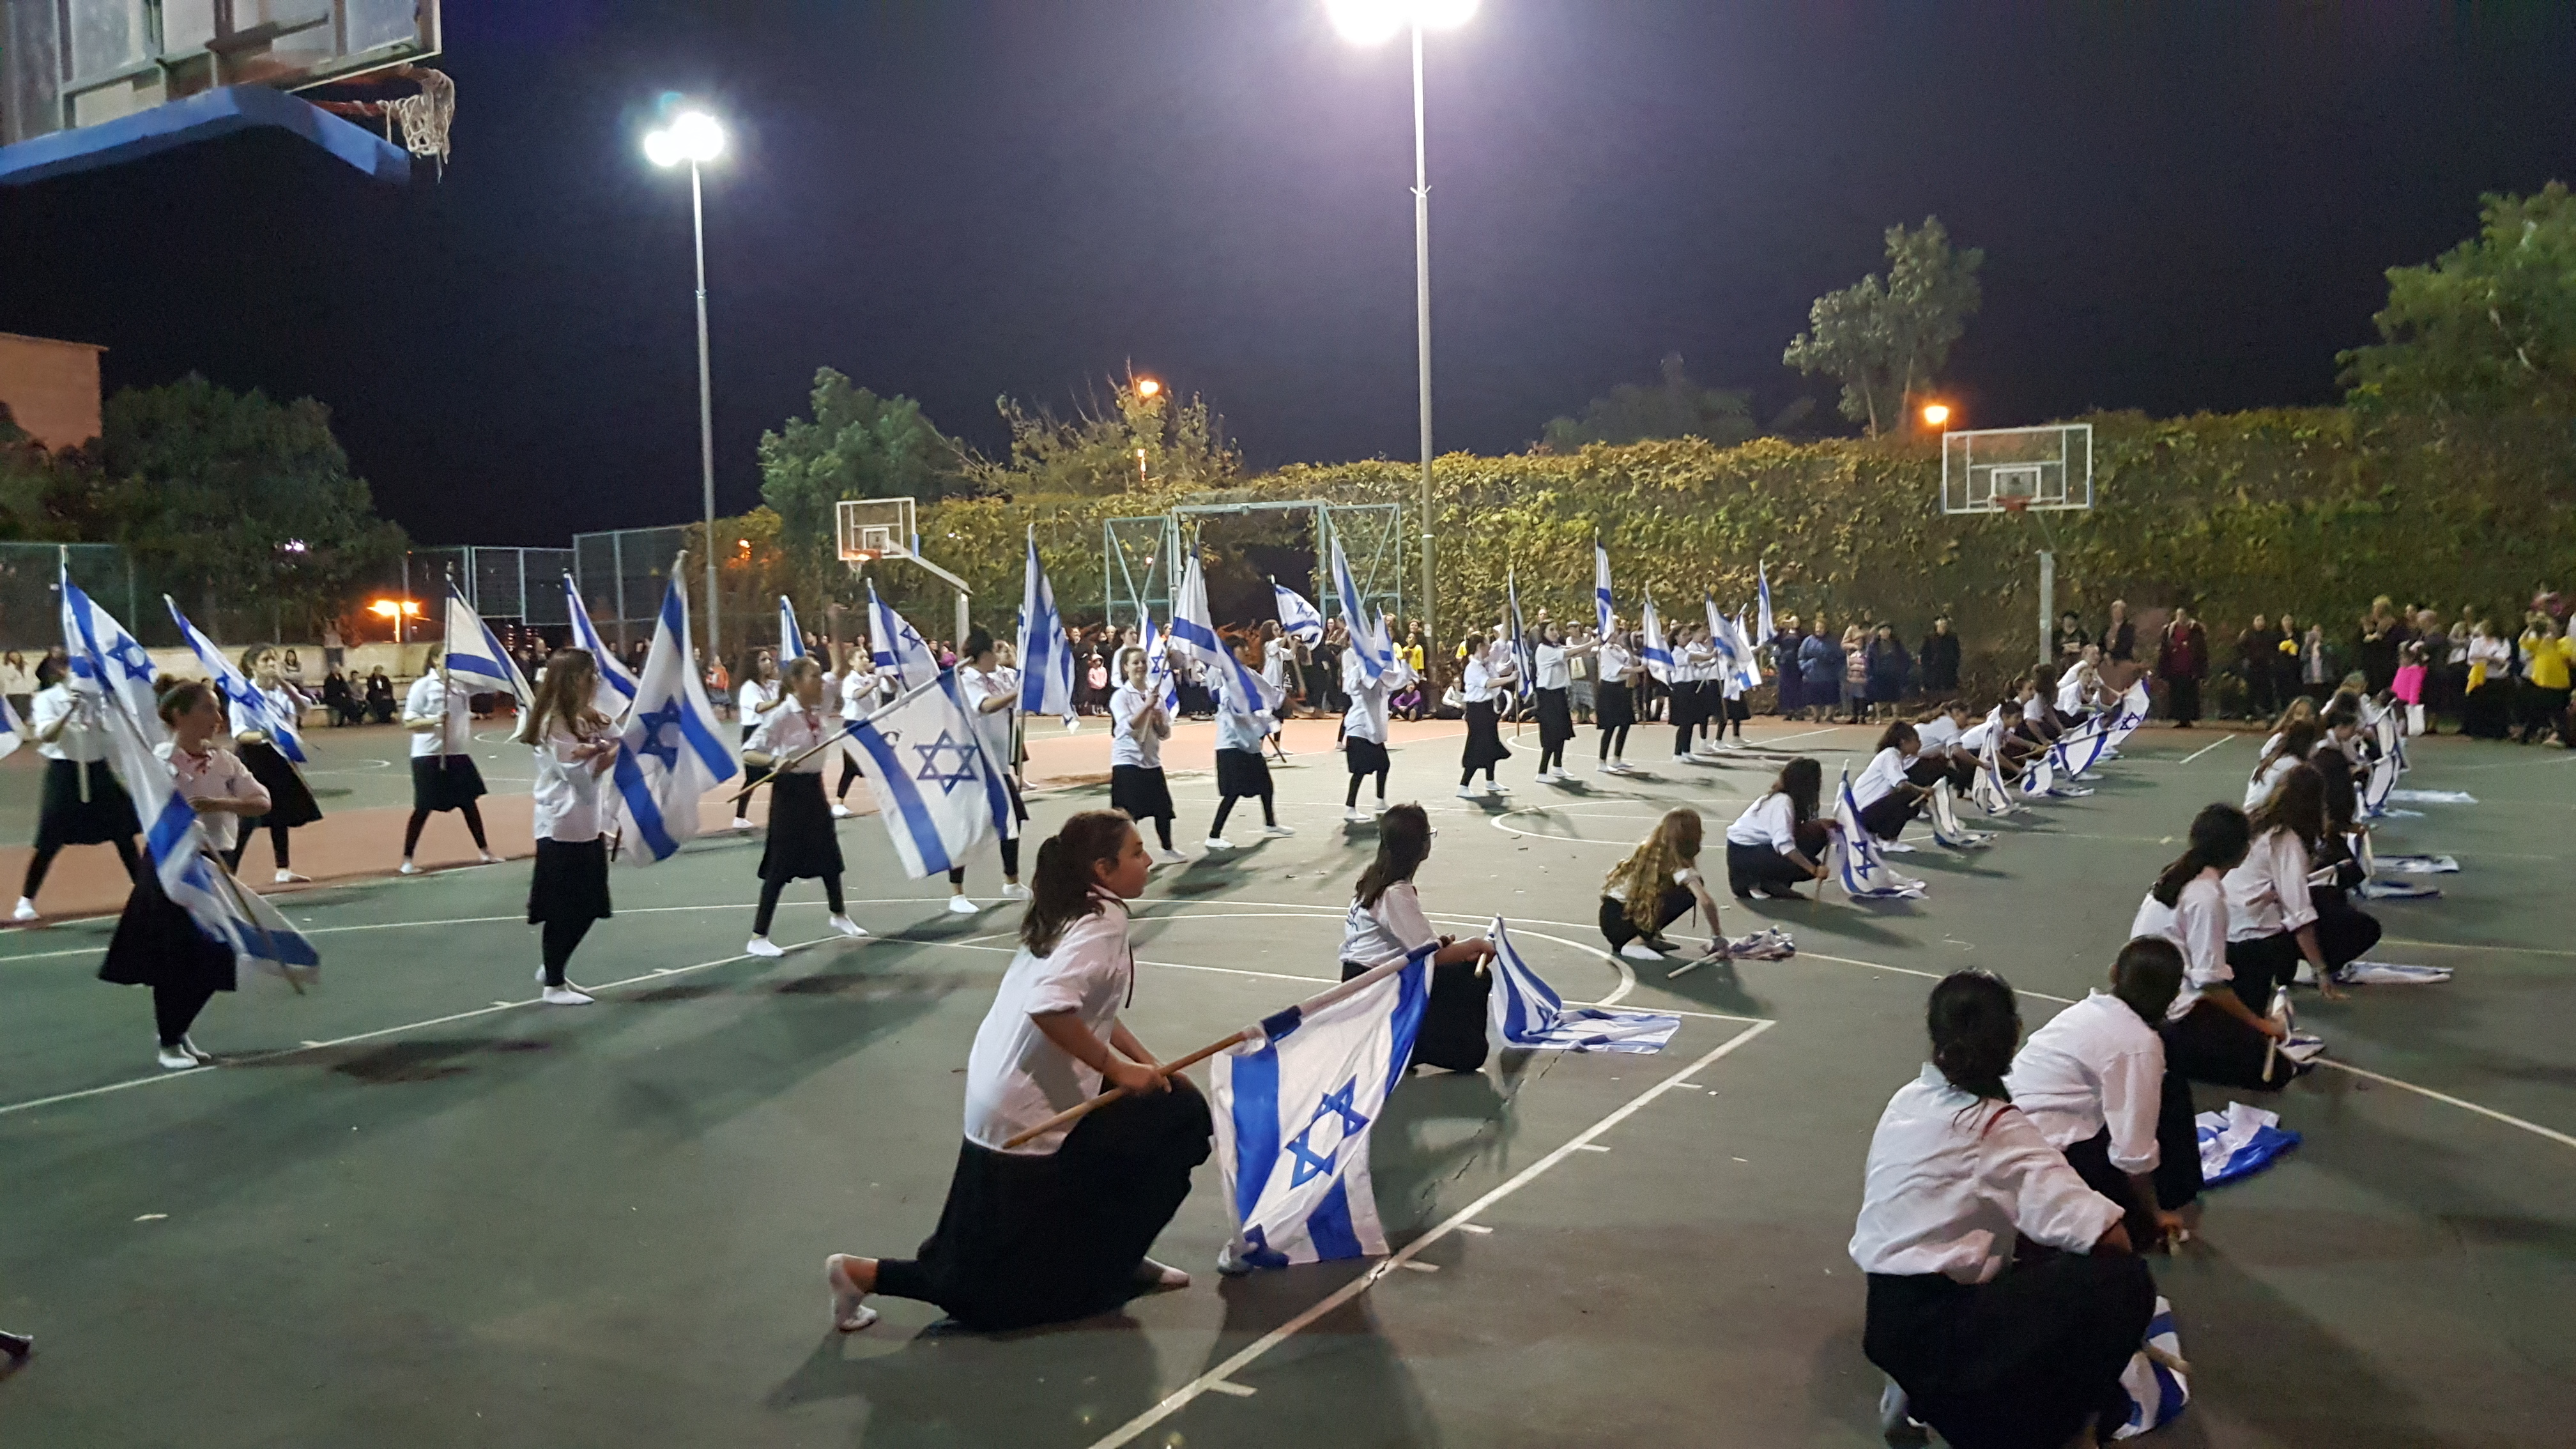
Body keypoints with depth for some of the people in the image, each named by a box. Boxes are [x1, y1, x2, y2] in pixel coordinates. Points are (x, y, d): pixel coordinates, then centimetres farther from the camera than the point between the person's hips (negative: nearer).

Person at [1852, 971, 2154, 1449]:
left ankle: (1926, 1389, 12)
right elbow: (2106, 1236, -18)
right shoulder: (1996, 1127, -13)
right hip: (1935, 1326, -8)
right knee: (2122, 1282, -8)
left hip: (1891, 1318, 8)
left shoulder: (1907, 1100, 9)